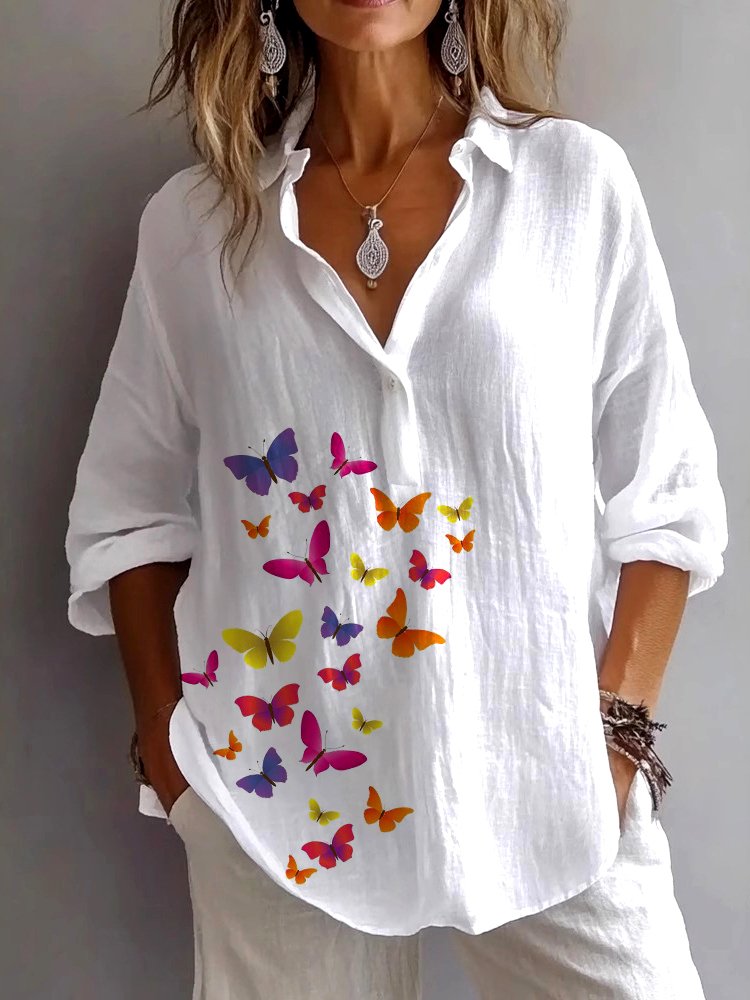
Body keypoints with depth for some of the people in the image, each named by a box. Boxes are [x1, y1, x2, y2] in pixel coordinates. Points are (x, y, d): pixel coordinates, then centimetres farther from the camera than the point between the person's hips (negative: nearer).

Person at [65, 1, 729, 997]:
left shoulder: (577, 178, -2)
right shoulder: (192, 222, 3)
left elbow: (662, 495, 0)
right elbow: (131, 508, 8)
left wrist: (618, 732, -6)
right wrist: (168, 745, 2)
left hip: (546, 784, 0)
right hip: (277, 787, 1)